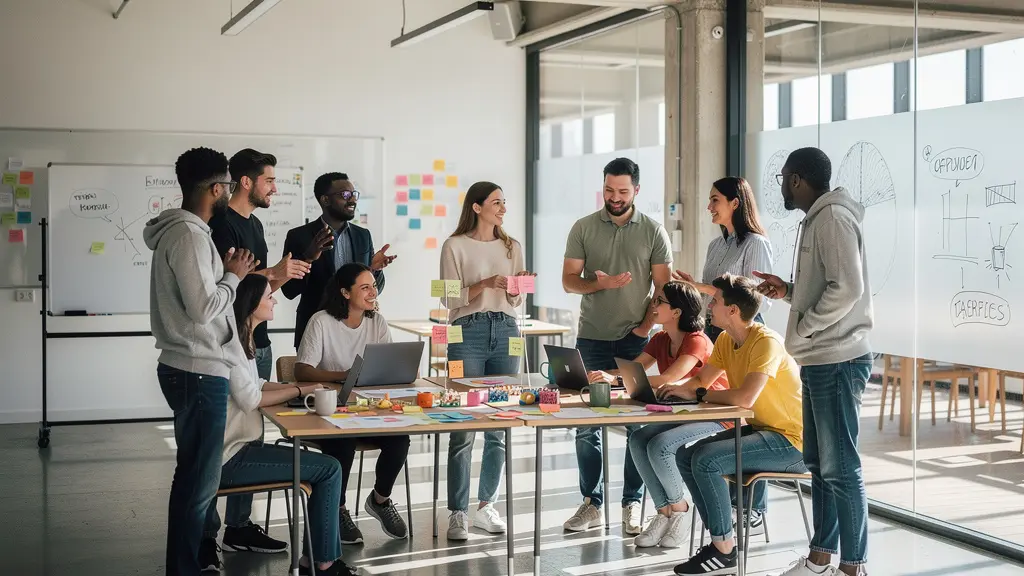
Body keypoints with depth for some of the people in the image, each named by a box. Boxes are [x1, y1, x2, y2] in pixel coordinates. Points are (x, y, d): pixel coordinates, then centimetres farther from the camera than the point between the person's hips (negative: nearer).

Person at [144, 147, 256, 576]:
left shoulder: (179, 229, 14)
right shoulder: (189, 234, -18)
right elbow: (203, 308, -23)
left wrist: (224, 273, 8)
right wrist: (233, 277, -9)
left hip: (191, 369, 11)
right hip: (199, 373, -11)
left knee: (194, 474, 19)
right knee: (200, 480, -4)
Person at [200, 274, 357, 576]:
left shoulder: (243, 338, 15)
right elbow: (249, 399, -19)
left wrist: (301, 388, 2)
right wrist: (300, 391, -8)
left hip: (235, 449, 11)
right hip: (231, 457, -11)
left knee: (325, 465, 12)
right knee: (329, 469, -10)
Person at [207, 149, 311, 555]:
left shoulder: (254, 223, 17)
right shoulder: (223, 224, -12)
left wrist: (285, 273, 5)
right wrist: (274, 273, -20)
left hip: (258, 342, 9)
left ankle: (241, 520, 16)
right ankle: (237, 528, -1)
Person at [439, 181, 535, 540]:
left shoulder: (512, 247, 14)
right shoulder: (455, 246, 1)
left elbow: (515, 302, 15)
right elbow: (451, 298, -4)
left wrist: (516, 289, -6)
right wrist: (486, 284, -17)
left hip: (505, 332, 5)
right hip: (468, 332, -4)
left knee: (499, 426, 4)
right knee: (463, 427, -6)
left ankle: (486, 506, 14)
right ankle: (457, 512, -1)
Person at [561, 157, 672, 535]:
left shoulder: (653, 232, 2)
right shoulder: (583, 228, 4)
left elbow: (663, 287, 2)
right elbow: (568, 281, 2)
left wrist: (646, 327, -8)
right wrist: (599, 284, -17)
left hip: (636, 340, -1)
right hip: (591, 340, 1)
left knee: (639, 426, 0)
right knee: (586, 426, 3)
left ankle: (632, 505, 10)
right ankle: (591, 503, 13)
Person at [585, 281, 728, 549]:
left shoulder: (697, 342, -19)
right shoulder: (660, 340, 8)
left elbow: (666, 380, -31)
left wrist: (614, 378, -33)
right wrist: (603, 376, -19)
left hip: (715, 416, -8)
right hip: (682, 413, 8)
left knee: (659, 446, -28)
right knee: (638, 440, -16)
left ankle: (679, 509, -3)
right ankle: (665, 513, -8)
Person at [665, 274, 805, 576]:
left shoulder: (766, 342, -23)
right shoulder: (725, 341, 5)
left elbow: (745, 398, -34)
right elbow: (701, 380, 11)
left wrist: (697, 394, -22)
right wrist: (675, 387, -10)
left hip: (790, 441, -9)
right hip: (759, 428, 9)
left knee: (706, 460, -24)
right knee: (685, 457, -3)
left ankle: (725, 552, -10)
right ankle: (722, 539, 4)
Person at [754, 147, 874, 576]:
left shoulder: (833, 217, -14)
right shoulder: (817, 219, 17)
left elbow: (847, 288, -24)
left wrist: (801, 329, -16)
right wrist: (789, 291, 11)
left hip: (837, 362, -10)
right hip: (820, 362, 10)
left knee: (840, 468, -5)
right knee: (819, 464, 15)